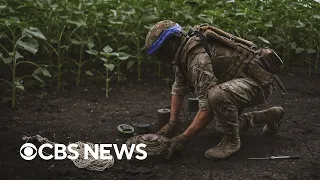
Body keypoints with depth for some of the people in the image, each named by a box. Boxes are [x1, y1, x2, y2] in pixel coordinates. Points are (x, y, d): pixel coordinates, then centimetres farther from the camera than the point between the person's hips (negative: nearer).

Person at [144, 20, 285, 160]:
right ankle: (270, 116, 34)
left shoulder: (198, 57, -29)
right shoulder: (182, 53, 1)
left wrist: (184, 138, -28)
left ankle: (231, 141, -13)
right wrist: (172, 124, 4)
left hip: (260, 81, -11)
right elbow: (179, 88, 11)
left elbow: (208, 107, -32)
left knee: (218, 95, -39)